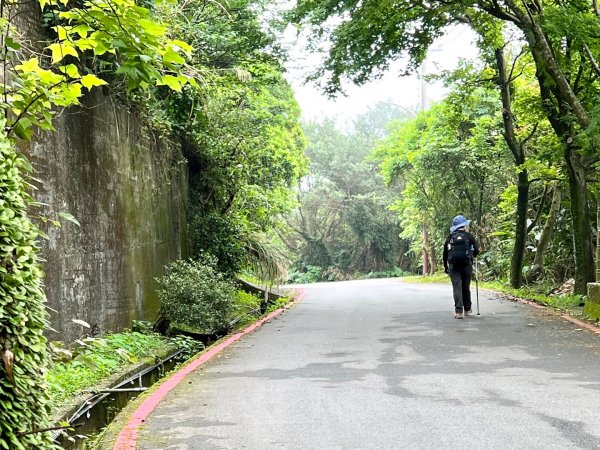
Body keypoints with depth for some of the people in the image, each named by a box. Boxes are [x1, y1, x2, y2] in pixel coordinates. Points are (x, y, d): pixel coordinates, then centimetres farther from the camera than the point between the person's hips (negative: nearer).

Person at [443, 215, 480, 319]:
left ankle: (458, 310, -17)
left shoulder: (450, 237, 8)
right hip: (467, 265, 0)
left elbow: (445, 253, 8)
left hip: (453, 266, 0)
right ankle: (467, 309, 24)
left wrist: (446, 267, 17)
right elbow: (476, 251, 3)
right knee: (466, 287, 13)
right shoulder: (469, 236, 3)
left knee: (457, 287, -4)